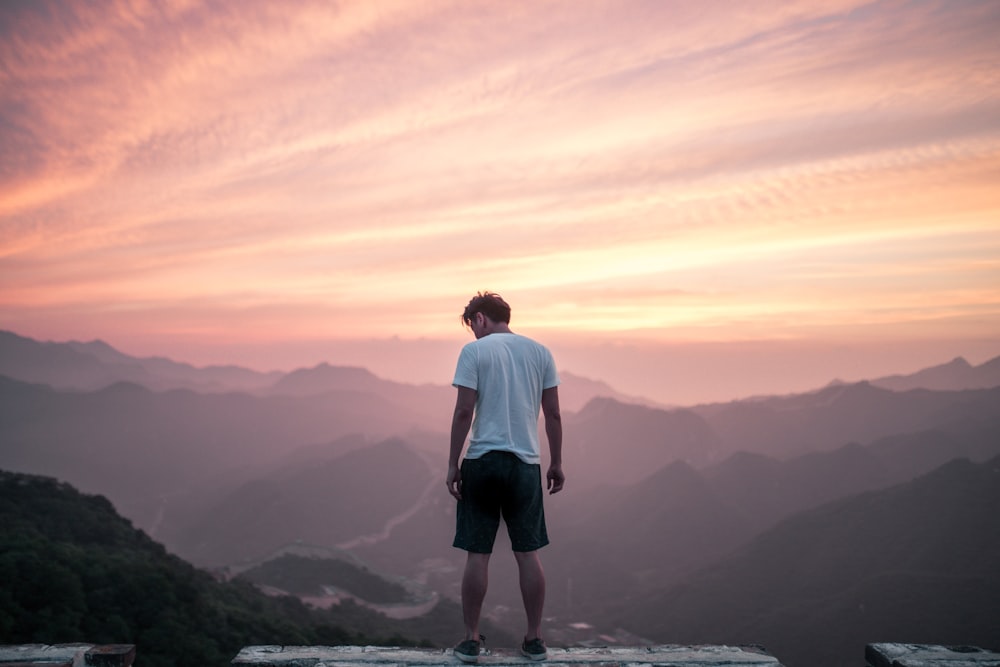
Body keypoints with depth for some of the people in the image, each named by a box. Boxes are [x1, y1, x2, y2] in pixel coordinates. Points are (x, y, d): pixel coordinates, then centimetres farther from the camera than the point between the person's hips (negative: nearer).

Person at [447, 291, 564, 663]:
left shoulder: (474, 351, -3)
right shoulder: (540, 352, 8)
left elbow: (464, 412, -9)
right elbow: (553, 414, 6)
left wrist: (452, 465, -3)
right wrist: (556, 463, 13)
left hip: (482, 461, -3)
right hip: (525, 463, 3)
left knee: (477, 554, 5)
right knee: (528, 554, 10)